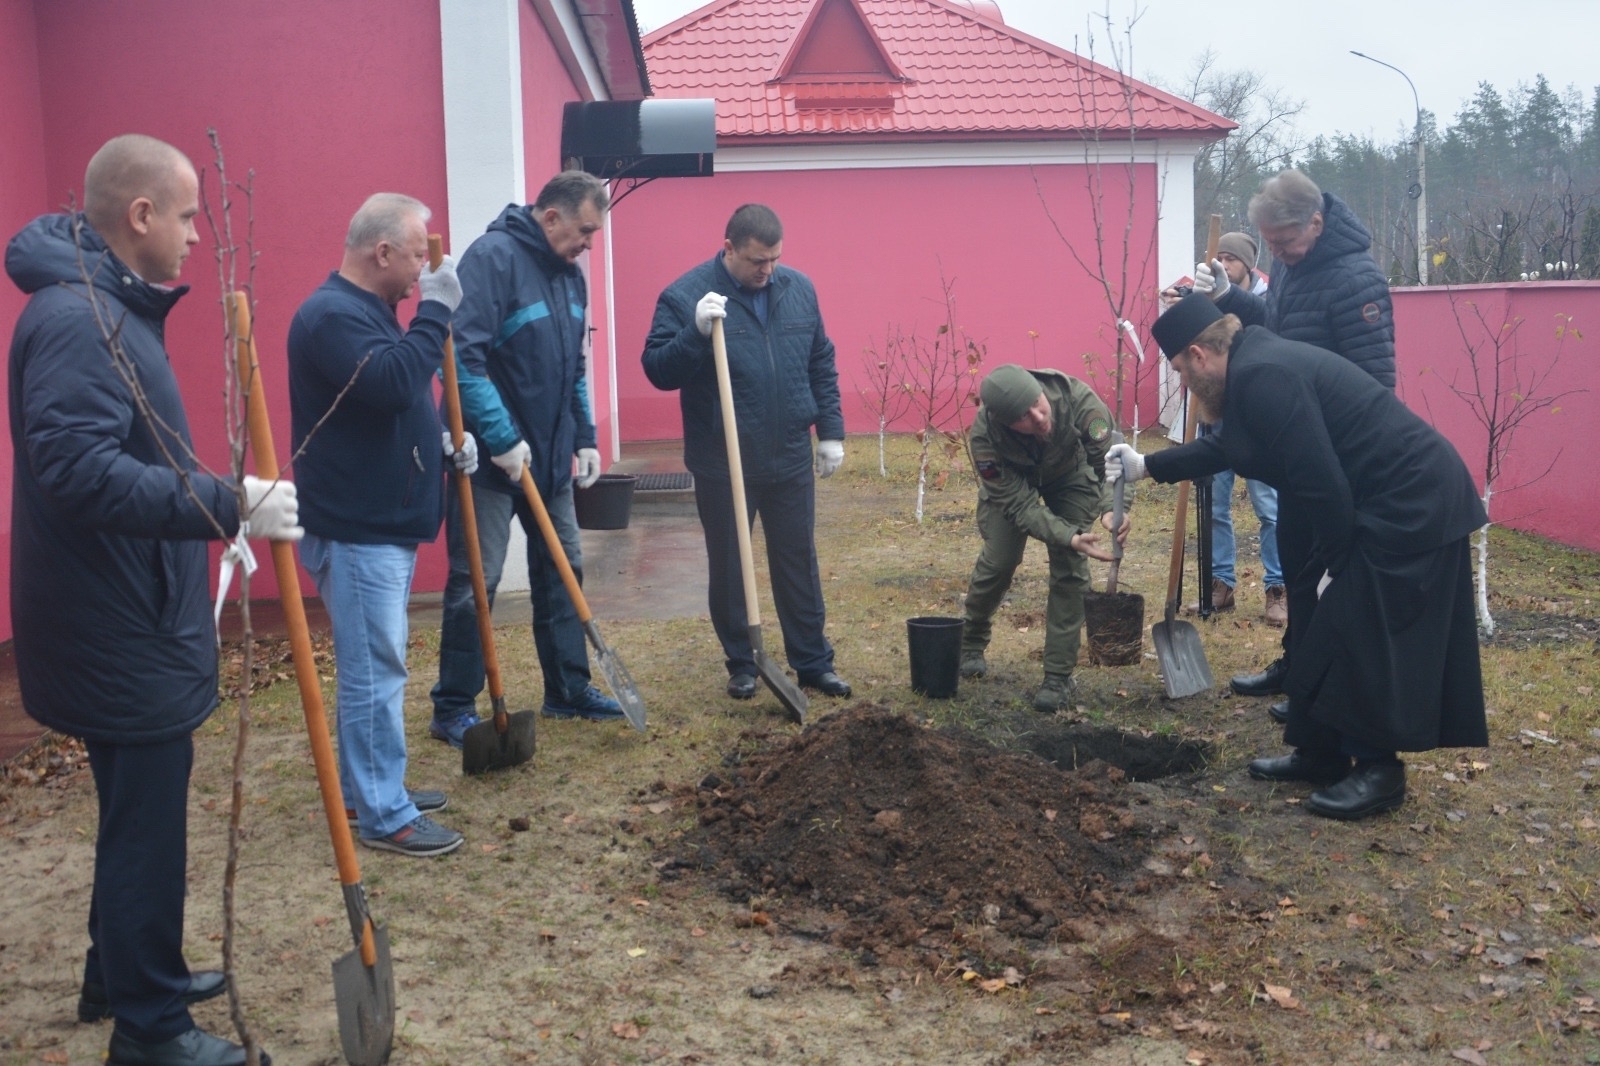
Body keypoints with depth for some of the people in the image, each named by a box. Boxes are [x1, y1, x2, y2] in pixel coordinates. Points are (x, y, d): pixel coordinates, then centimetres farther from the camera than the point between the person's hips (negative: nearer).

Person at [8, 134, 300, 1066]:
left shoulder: (110, 305, 11)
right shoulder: (75, 317, -22)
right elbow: (83, 475, -32)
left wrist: (219, 498, 17)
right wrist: (232, 504, -33)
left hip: (127, 620, 10)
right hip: (117, 631, -10)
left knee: (140, 814, 22)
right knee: (147, 826, 2)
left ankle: (125, 975, 39)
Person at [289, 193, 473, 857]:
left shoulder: (367, 310, 16)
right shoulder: (332, 316, -17)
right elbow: (395, 383, -31)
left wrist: (443, 438, 9)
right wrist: (435, 311, -22)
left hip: (385, 522, 11)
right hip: (356, 530, -11)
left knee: (373, 665, 17)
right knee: (376, 671, -5)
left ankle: (368, 787, 29)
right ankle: (384, 816, 3)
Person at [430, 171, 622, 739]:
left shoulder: (570, 274, 10)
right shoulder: (493, 257, -16)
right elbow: (463, 355, -24)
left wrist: (584, 437, 12)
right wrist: (503, 440, -23)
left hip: (550, 455, 8)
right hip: (489, 456, -8)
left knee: (562, 571, 13)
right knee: (474, 583, -2)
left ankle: (568, 689, 26)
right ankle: (453, 709, 10)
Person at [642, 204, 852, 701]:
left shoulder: (799, 289, 4)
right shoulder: (685, 297, -10)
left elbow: (821, 366, 11)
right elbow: (657, 370, -14)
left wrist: (831, 432, 8)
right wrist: (696, 332, -29)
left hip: (791, 459, 3)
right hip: (721, 465, -3)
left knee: (799, 565, 11)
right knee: (728, 568, 8)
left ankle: (813, 662, 21)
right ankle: (740, 665, 23)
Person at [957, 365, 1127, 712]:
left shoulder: (1079, 400, -41)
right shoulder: (985, 436, -39)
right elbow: (1019, 504, -33)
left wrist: (1109, 508, -54)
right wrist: (1070, 537, -46)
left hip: (1071, 476, 0)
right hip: (1011, 481, 0)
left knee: (1069, 567, -11)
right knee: (998, 560, -4)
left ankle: (1059, 676, -3)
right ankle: (969, 644, 27)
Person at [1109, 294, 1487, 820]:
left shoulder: (1262, 376, -21)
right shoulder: (1256, 365, 12)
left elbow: (1321, 481, -24)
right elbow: (1224, 448, 30)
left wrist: (1335, 562, -12)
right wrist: (1148, 466, 36)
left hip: (1410, 503, -11)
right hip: (1402, 500, 11)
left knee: (1363, 638, -3)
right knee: (1324, 629, 14)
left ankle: (1379, 772, 10)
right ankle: (1320, 756, 25)